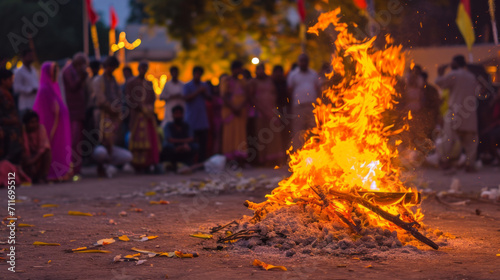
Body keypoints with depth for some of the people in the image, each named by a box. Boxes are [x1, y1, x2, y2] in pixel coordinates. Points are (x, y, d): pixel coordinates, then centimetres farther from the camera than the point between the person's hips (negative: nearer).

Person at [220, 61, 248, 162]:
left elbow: (246, 97, 10)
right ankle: (230, 160, -10)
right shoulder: (226, 80, 3)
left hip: (241, 111, 5)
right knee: (230, 134, -8)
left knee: (241, 135, 0)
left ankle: (239, 159, 0)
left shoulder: (242, 82, 18)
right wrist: (233, 108, -15)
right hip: (230, 111, -5)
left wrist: (241, 107, -9)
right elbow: (224, 97, -6)